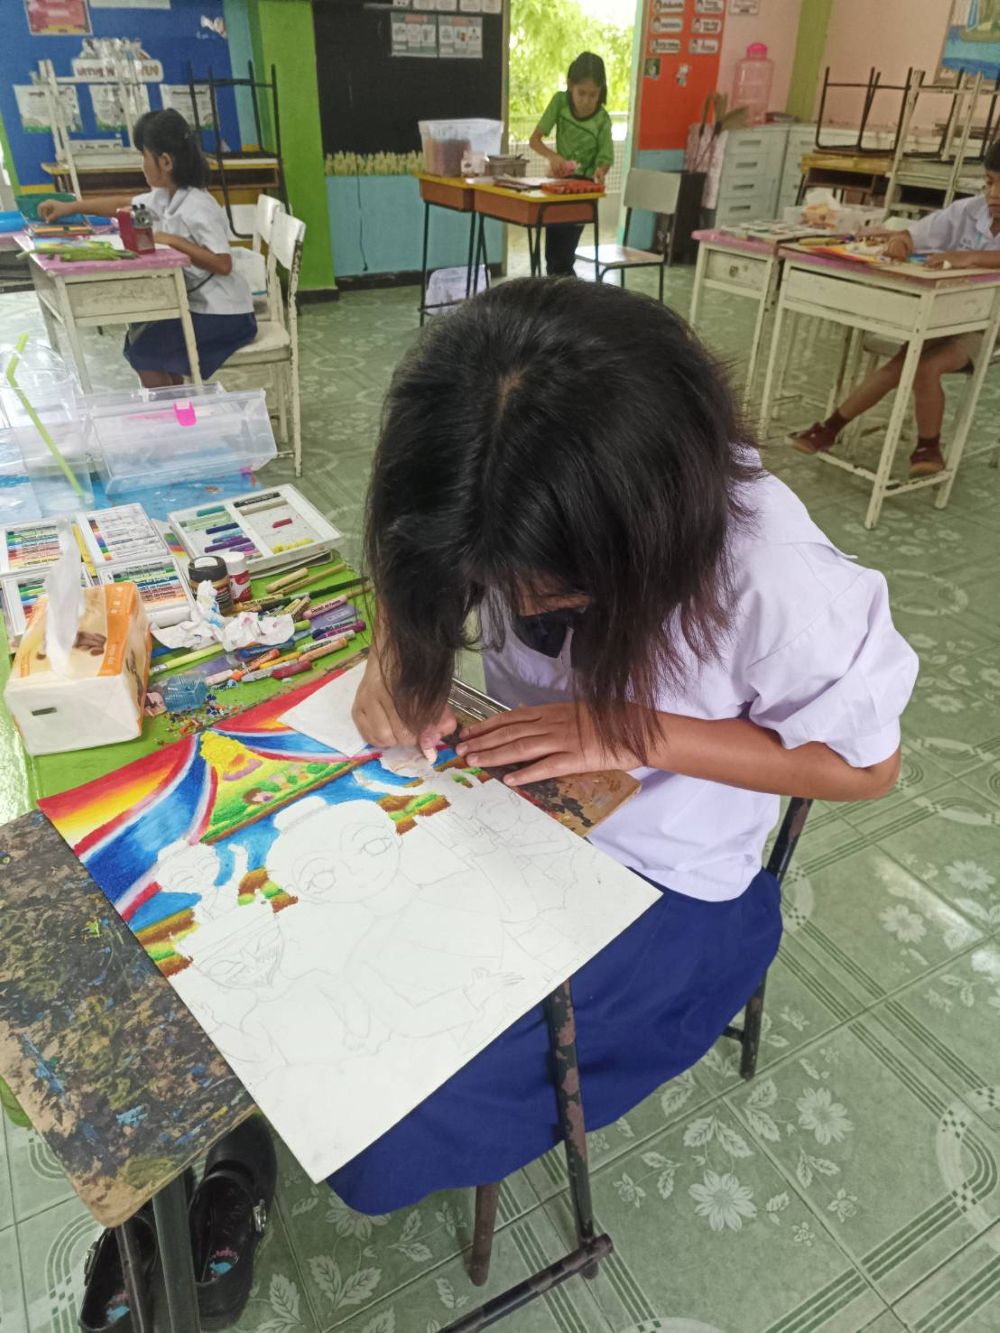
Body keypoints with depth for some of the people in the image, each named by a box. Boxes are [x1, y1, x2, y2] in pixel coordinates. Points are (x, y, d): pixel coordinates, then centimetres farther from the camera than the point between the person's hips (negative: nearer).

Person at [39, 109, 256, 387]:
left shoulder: (196, 208, -21)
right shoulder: (165, 197, 7)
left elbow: (223, 264, -30)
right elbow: (126, 204, 21)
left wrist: (173, 241, -24)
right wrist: (70, 207, 24)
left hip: (223, 315, -9)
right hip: (199, 304, 9)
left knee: (143, 351, -8)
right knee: (142, 333, 19)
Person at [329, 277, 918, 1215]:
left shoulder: (780, 585, -32)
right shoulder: (523, 514, -19)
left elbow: (865, 764, -15)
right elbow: (415, 550, 3)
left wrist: (636, 732, -27)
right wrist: (393, 654, -20)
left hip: (659, 887, -4)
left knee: (372, 1148, -11)